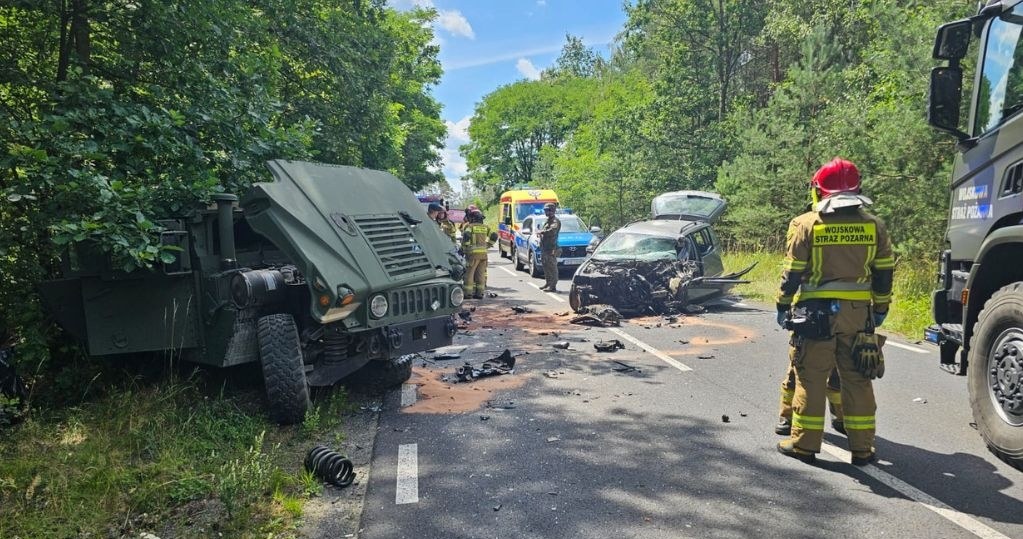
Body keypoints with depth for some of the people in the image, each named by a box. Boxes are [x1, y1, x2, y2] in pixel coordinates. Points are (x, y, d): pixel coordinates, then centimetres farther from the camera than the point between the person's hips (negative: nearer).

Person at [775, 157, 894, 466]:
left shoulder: (806, 224, -6)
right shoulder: (874, 225, 5)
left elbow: (792, 272, -6)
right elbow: (884, 272, 9)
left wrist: (783, 306, 3)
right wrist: (881, 308, 19)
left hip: (815, 311, -3)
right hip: (857, 312, 3)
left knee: (811, 378, 4)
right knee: (857, 379, 10)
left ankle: (804, 443, 11)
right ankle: (862, 448, 17)